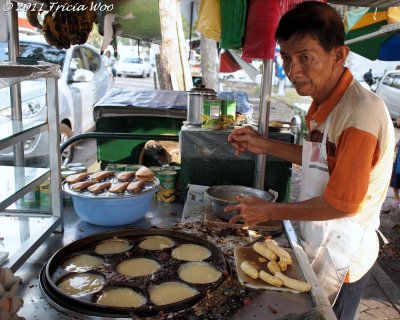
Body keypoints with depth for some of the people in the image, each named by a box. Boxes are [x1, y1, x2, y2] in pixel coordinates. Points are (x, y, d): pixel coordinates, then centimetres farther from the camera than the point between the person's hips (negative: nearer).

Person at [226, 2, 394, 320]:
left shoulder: (360, 112, -29)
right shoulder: (325, 101, -3)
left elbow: (341, 204, -25)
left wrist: (270, 211, -15)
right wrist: (266, 145, 0)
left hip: (341, 254, -7)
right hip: (318, 243, 7)